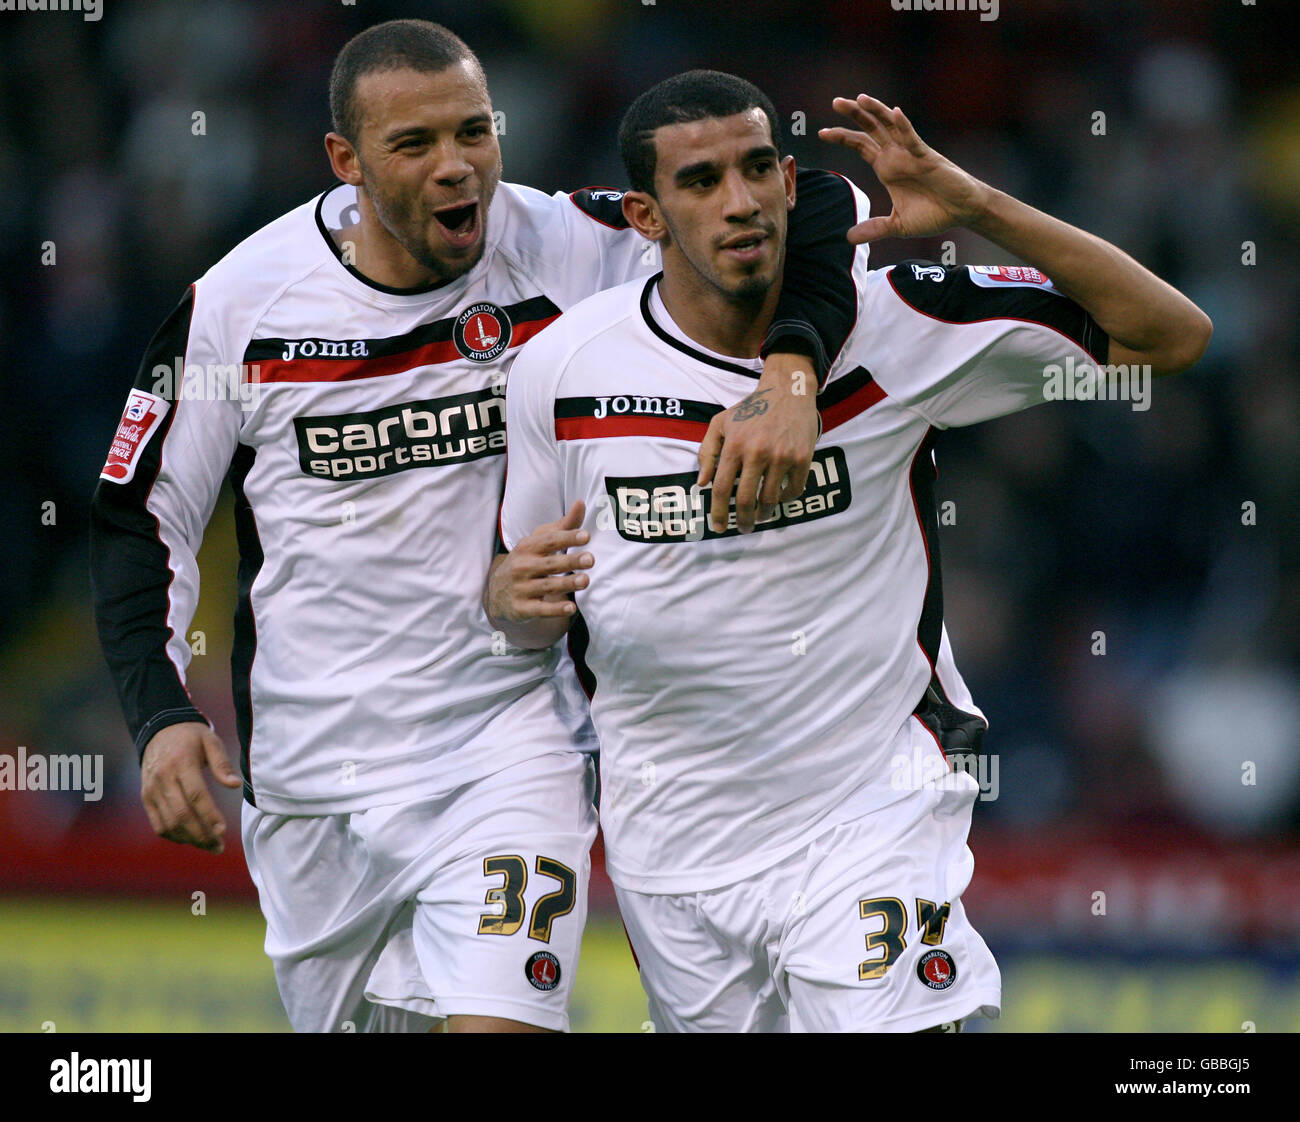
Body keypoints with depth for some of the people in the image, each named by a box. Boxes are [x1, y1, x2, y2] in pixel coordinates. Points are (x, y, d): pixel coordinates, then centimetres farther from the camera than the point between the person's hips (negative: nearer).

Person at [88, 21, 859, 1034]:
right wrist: (161, 715, -8)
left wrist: (787, 371, -33)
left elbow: (812, 213, -15)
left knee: (499, 1023, -22)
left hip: (508, 740, -2)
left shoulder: (566, 249, -11)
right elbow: (140, 518, 4)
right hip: (312, 773, 2)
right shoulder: (238, 303, -7)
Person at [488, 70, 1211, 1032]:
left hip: (871, 818, -3)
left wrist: (975, 207, -20)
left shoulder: (892, 325, -9)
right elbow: (533, 621, 10)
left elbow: (1174, 337, -11)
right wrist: (513, 598, -16)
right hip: (673, 837, 3)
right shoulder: (560, 373, -4)